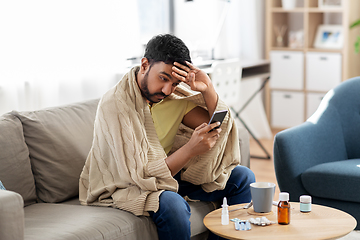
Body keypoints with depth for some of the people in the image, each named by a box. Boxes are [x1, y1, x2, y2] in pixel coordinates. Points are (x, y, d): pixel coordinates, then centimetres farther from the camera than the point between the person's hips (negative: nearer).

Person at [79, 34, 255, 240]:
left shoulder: (175, 91, -6)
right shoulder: (114, 106, -26)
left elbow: (221, 129, -6)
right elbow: (141, 176, -28)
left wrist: (208, 89, -22)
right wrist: (191, 149, -36)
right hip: (125, 185, -7)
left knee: (242, 177, 3)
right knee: (172, 205, -38)